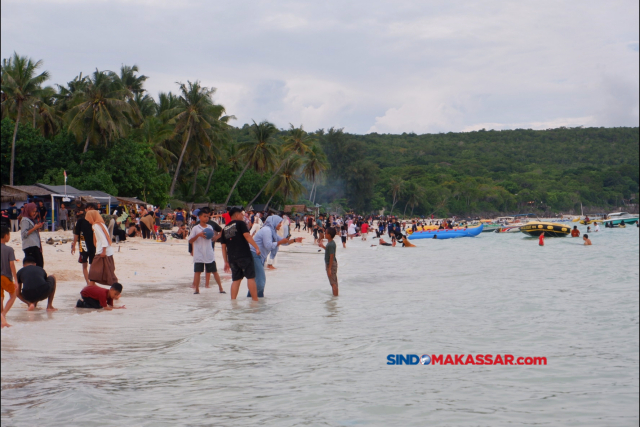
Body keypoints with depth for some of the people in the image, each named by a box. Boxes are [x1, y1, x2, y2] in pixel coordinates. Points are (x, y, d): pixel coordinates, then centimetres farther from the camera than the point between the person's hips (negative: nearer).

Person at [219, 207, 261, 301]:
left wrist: (226, 262, 19)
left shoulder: (225, 229, 18)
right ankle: (255, 300, -4)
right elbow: (247, 236, -12)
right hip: (244, 255, -6)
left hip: (232, 258, 6)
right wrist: (257, 247, -13)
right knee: (251, 277, -2)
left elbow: (223, 247, 17)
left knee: (236, 280, 10)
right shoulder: (240, 223, 2)